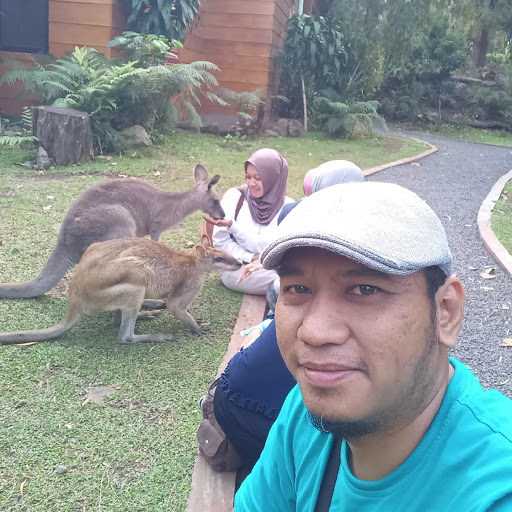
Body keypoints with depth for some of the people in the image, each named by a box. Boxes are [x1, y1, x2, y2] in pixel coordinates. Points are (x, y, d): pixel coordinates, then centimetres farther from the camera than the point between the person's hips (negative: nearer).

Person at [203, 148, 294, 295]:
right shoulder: (235, 196, -5)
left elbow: (264, 247, -13)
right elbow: (220, 240, -6)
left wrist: (232, 225, -25)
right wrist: (251, 258, -18)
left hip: (270, 270, 4)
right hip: (236, 268, -3)